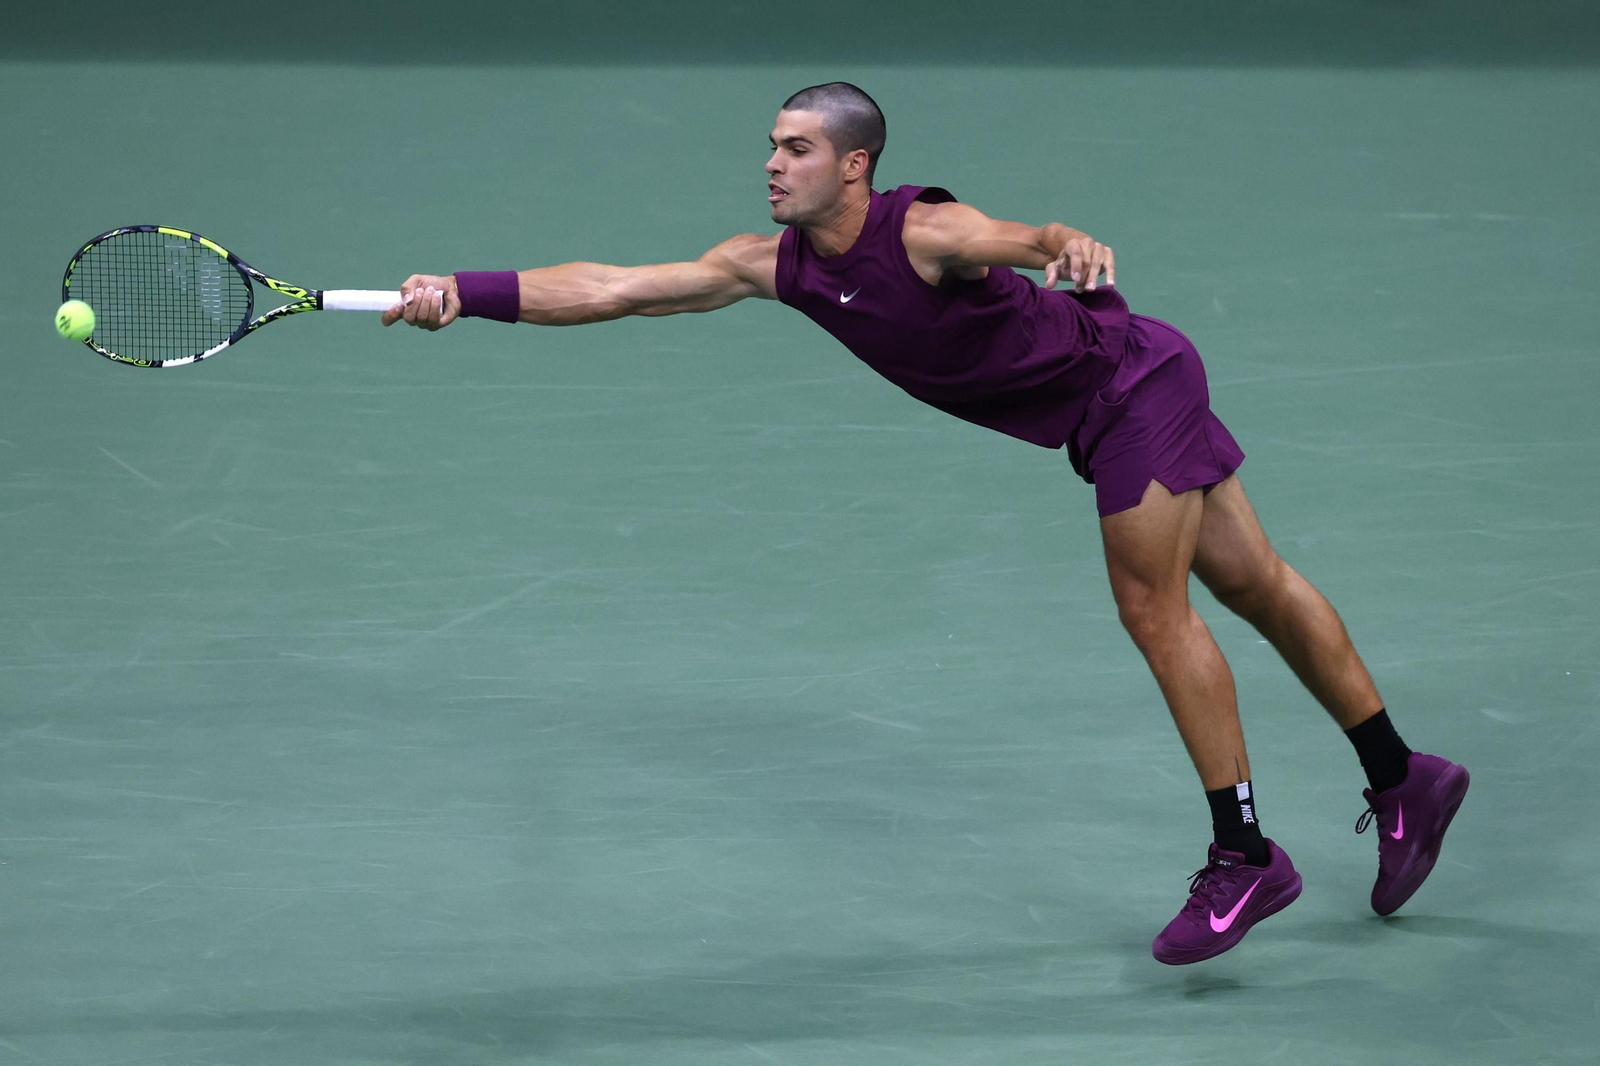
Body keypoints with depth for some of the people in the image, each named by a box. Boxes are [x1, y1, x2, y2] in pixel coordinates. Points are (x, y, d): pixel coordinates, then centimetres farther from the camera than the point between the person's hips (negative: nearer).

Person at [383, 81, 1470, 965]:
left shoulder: (924, 232, -27)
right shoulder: (776, 266, -6)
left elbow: (1034, 238, -48)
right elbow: (610, 287, -9)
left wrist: (1078, 250, -71)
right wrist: (465, 293, -18)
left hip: (1133, 382, -8)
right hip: (1104, 418, 8)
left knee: (1155, 612, -10)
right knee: (1257, 585, 14)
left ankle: (1245, 857, -1)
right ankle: (1404, 781, 24)